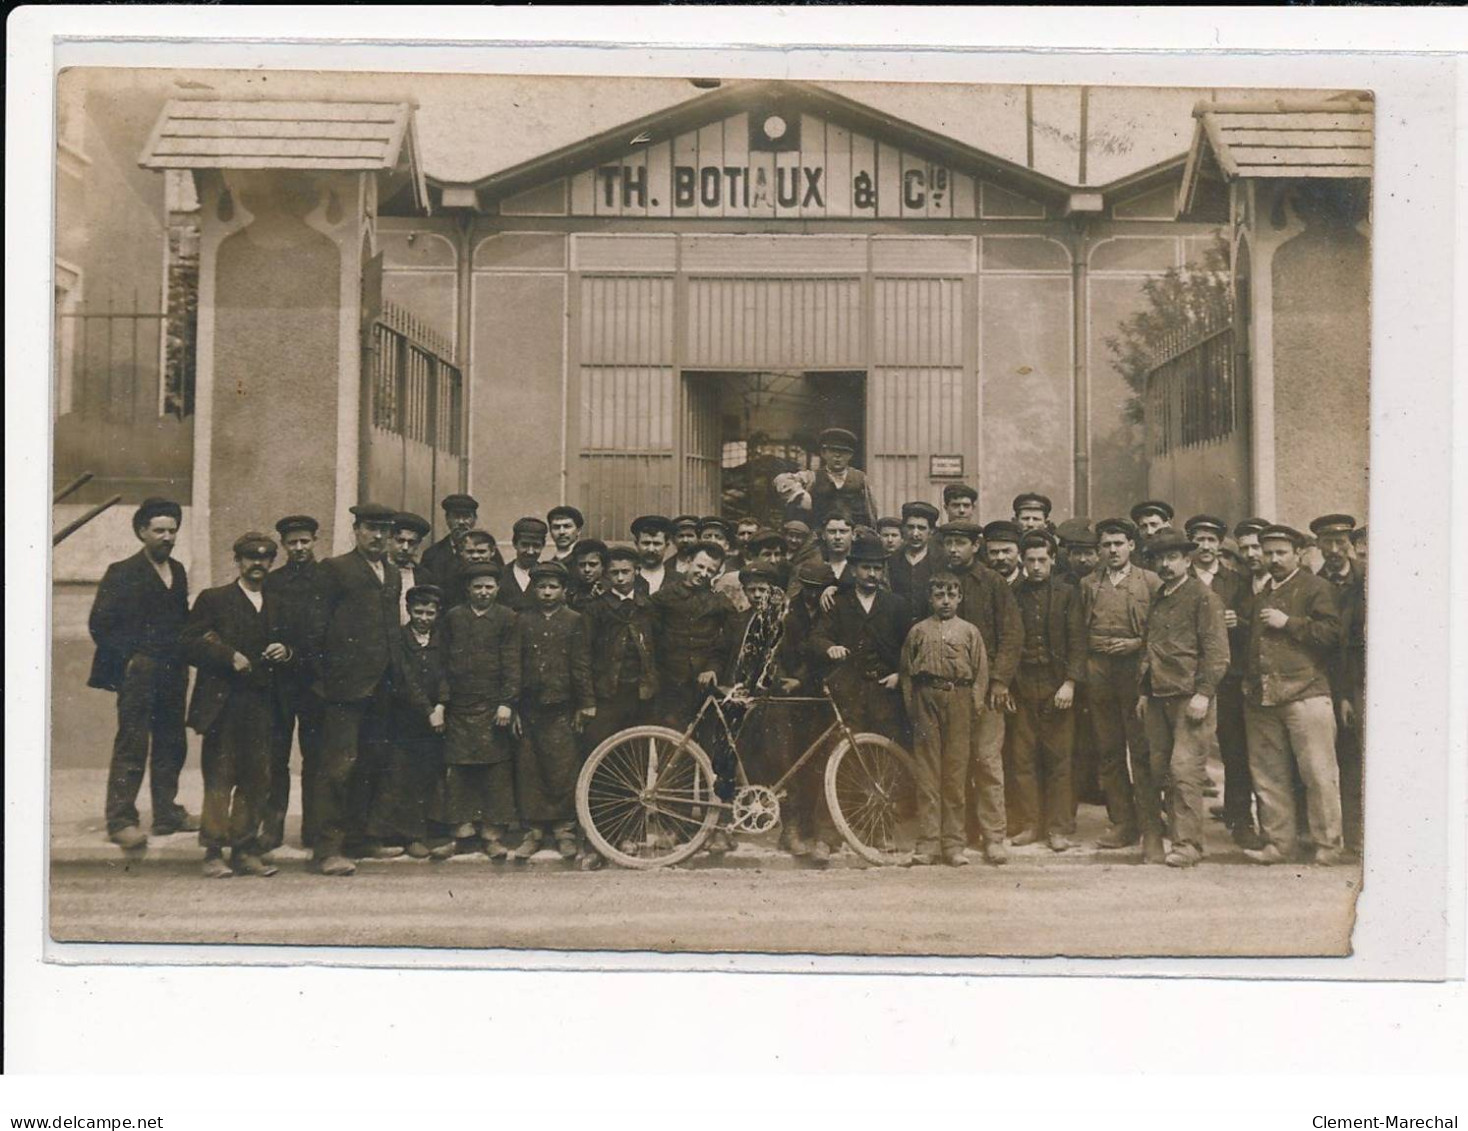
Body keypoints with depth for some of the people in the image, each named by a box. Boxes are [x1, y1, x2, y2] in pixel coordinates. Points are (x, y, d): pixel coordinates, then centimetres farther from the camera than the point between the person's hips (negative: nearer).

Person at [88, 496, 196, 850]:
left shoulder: (178, 572, 15)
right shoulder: (123, 573, -5)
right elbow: (100, 624, -7)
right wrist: (128, 658, -11)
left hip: (173, 674, 7)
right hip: (138, 673, -7)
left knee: (171, 746, 10)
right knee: (131, 747, -6)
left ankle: (167, 813, 19)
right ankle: (121, 821, -3)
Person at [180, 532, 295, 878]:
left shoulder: (275, 606, 19)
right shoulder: (214, 599, 4)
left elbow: (284, 646, 28)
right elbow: (188, 642, -4)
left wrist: (286, 652, 4)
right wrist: (229, 657, -13)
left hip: (260, 705, 5)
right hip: (223, 704, -5)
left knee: (257, 779, 4)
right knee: (219, 778, -5)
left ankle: (245, 850, 12)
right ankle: (213, 853, 0)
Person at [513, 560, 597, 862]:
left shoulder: (574, 621, 6)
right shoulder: (523, 622, 10)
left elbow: (581, 665, 3)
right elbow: (515, 666, 9)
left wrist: (586, 704, -1)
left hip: (561, 709, -2)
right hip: (530, 709, 2)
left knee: (563, 770, -3)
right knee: (529, 772, 3)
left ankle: (565, 831, 7)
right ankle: (533, 832, 11)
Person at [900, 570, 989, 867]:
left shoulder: (969, 632, 9)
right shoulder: (918, 631, 9)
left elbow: (981, 673, 8)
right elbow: (905, 671, 11)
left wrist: (975, 708, -1)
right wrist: (911, 707, 4)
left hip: (959, 701, 0)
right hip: (927, 700, 0)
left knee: (956, 773, 2)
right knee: (927, 773, -1)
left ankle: (954, 844, 6)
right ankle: (928, 843, 1)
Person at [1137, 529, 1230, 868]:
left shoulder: (1203, 597, -3)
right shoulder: (1157, 599, 19)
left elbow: (1216, 650, -8)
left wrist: (1204, 693, -15)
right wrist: (1143, 691, 19)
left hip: (1190, 697, -7)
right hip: (1158, 698, 7)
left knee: (1184, 769, -11)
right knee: (1161, 771, 6)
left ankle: (1187, 844, -7)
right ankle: (1170, 837, 13)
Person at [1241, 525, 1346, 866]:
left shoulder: (1317, 588, 3)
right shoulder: (1259, 592, 23)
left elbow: (1331, 633, -8)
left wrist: (1288, 623, -10)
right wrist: (1247, 682, 19)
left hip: (1305, 694, -6)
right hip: (1261, 698, 6)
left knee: (1318, 774, -5)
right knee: (1269, 776, 7)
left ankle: (1327, 846, 2)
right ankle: (1278, 843, 15)